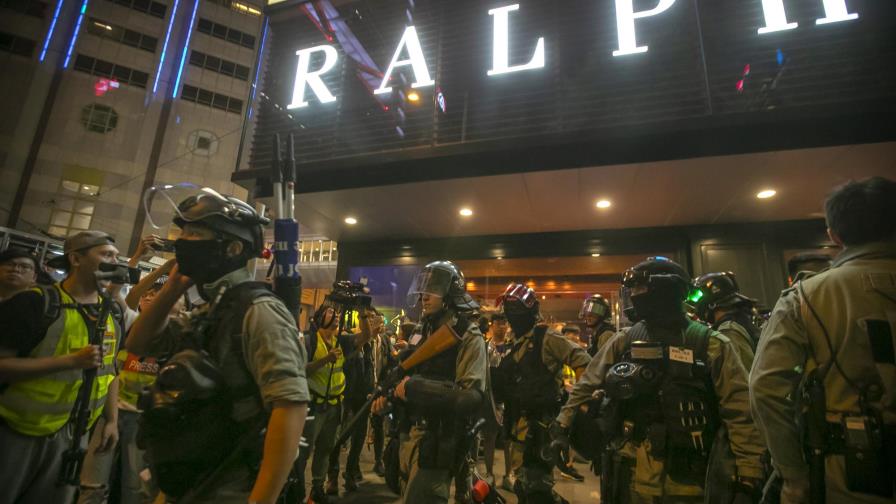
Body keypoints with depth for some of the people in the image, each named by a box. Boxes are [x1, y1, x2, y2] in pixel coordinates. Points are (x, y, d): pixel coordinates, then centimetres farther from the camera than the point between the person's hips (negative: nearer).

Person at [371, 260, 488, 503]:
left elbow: (472, 397, -26)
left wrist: (413, 387, -25)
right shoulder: (424, 333, 10)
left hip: (438, 442, -8)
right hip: (412, 436, 8)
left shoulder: (468, 336, -15)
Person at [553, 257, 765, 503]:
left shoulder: (710, 344, -5)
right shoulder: (623, 341, 3)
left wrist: (748, 478, -11)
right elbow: (586, 387, 9)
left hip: (688, 481, -2)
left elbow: (741, 415, -7)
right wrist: (561, 429, 7)